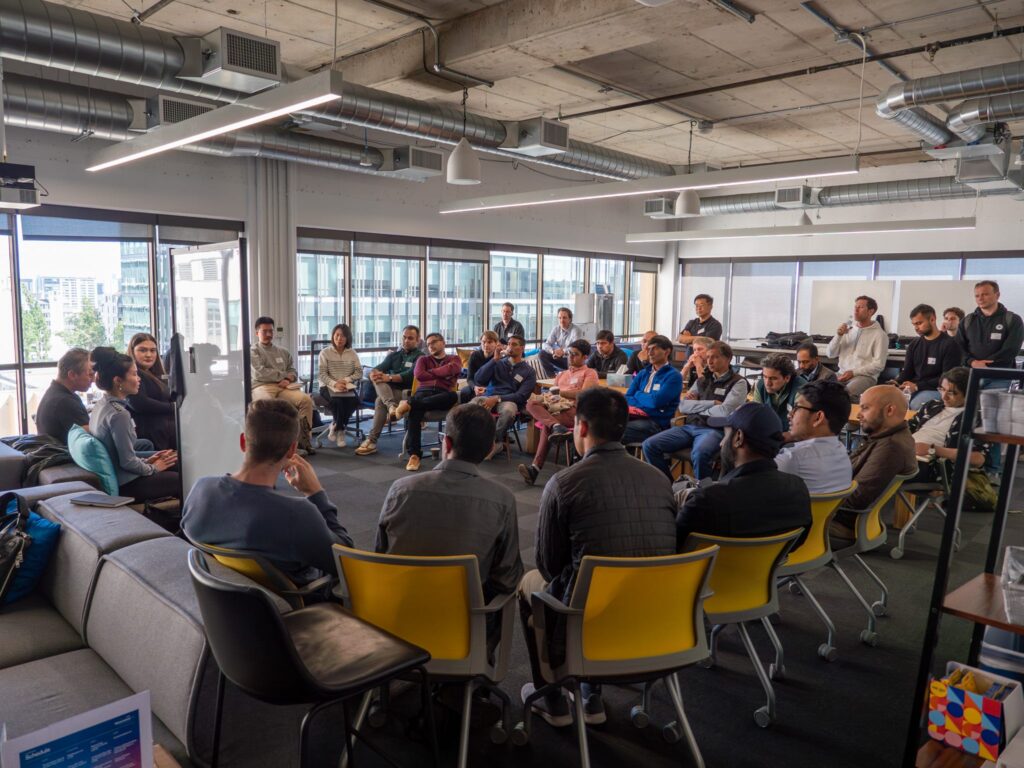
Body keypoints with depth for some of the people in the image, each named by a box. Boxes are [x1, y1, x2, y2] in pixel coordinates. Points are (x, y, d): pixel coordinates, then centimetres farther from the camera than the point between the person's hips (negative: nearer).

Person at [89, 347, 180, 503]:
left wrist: (146, 460, 8)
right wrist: (152, 468, -5)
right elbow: (128, 462, -22)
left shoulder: (103, 403, 3)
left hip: (111, 475, 9)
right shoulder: (119, 414, -25)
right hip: (125, 484, -9)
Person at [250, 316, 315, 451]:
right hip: (262, 386, -4)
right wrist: (283, 375, 1)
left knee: (306, 399, -25)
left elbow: (293, 371, 18)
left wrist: (288, 379, -6)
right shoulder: (253, 351, 11)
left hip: (284, 386, 4)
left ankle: (303, 437, -20)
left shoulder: (283, 352, 26)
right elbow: (261, 373, -4)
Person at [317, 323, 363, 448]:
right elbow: (321, 374, -4)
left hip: (348, 386, 2)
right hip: (328, 386, -2)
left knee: (354, 400, -31)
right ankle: (340, 431, -10)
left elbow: (359, 372, 4)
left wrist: (346, 380, -14)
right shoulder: (325, 352, 4)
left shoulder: (352, 353, 11)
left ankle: (336, 427, -8)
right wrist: (335, 384, -22)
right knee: (337, 400, -36)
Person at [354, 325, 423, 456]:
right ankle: (392, 407, -49)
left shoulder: (420, 356, 4)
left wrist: (389, 377, -28)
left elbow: (410, 375, -14)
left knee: (380, 401, -32)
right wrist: (374, 373, -18)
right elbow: (378, 368, 7)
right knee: (378, 377, -26)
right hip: (389, 390, 5)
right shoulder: (394, 355, 22)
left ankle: (372, 441, -29)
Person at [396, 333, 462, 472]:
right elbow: (418, 375, 5)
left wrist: (430, 372, 6)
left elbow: (451, 370, -3)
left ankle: (410, 403, -44)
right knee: (414, 411, -36)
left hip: (442, 395, -1)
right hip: (424, 391, 1)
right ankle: (414, 454, -43)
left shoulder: (454, 359, 23)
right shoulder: (423, 359, 27)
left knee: (453, 396, -40)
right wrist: (442, 374, 5)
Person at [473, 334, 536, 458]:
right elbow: (479, 380, 5)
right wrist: (494, 359, -1)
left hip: (509, 401, -1)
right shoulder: (498, 363, 19)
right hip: (488, 397, 2)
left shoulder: (528, 371, 11)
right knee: (474, 403, -34)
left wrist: (497, 398, -14)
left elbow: (521, 396, -2)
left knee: (508, 410, -39)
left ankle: (495, 441, -17)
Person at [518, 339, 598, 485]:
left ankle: (535, 467, -40)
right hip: (556, 408, 6)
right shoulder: (562, 374, 34)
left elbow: (584, 394, -5)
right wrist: (552, 395, -6)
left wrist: (560, 392, -6)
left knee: (546, 425, -33)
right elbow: (551, 393, 19)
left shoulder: (590, 373, 14)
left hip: (574, 409, -6)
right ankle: (557, 427, -51)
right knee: (532, 402, -28)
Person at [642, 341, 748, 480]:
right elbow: (683, 406, 8)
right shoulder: (702, 380, 19)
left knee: (699, 454, -39)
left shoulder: (738, 383, 2)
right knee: (650, 445, -12)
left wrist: (697, 407, 1)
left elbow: (725, 411, -14)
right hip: (690, 426, 6)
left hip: (714, 429, -6)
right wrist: (712, 403, -3)